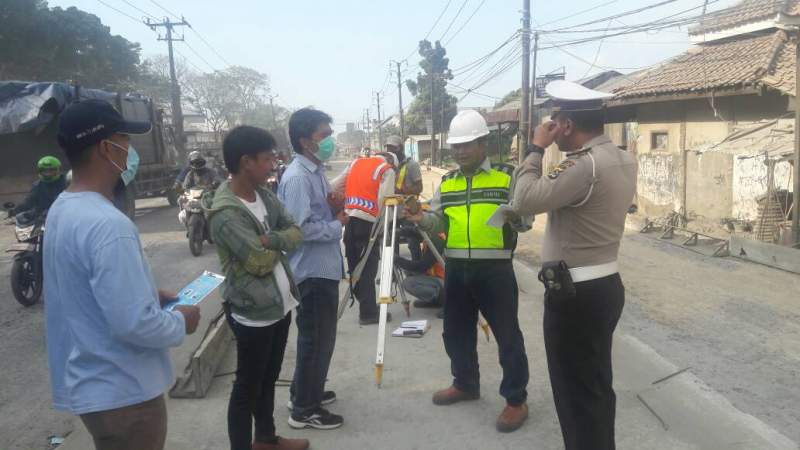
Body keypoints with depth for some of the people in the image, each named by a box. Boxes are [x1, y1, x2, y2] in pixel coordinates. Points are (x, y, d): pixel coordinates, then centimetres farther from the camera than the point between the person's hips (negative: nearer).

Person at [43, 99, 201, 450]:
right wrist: (181, 322, -11)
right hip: (120, 391, -9)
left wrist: (152, 294, 10)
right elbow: (134, 324, -29)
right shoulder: (108, 225, -27)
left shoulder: (61, 210, 3)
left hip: (89, 381, 9)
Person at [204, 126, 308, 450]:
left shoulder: (265, 195, 5)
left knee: (269, 378, 23)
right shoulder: (225, 214, -22)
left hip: (280, 304, 9)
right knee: (247, 388, 7)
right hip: (253, 313, -8)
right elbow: (260, 262, -22)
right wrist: (279, 244, -3)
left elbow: (296, 232, 2)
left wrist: (271, 239, -16)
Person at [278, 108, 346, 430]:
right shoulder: (297, 177, -19)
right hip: (313, 270, -10)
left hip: (324, 267, 10)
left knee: (320, 336, 20)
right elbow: (301, 228, -26)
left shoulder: (316, 171, 11)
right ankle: (304, 409, 13)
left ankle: (306, 392, 35)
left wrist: (335, 208, 0)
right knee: (316, 339, 0)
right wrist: (338, 225, -13)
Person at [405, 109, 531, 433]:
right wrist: (420, 219, -12)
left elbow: (525, 221, -5)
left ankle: (516, 400, 15)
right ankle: (466, 384, 37)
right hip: (456, 269, 5)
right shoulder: (446, 183, 11)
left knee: (507, 334, 2)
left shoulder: (507, 177, -2)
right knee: (456, 331, 16)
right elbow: (437, 222, 9)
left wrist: (514, 215, -26)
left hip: (495, 269, -5)